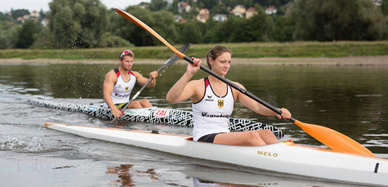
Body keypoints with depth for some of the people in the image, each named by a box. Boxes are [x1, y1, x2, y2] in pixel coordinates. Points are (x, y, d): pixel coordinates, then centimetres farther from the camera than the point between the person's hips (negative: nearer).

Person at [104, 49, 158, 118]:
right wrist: (114, 109, -46)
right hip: (111, 107, -6)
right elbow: (107, 94, -28)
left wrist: (153, 78, -25)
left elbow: (150, 85, 0)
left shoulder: (134, 75, 6)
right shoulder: (112, 75, -15)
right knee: (135, 103, -28)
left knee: (144, 101, -20)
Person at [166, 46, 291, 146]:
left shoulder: (235, 87, 13)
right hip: (203, 139, -6)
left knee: (265, 133, -22)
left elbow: (256, 106, 0)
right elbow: (170, 98, -20)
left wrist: (277, 112, -21)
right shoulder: (198, 86, -3)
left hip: (226, 137, 6)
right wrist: (188, 74, -32)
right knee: (252, 136, -29)